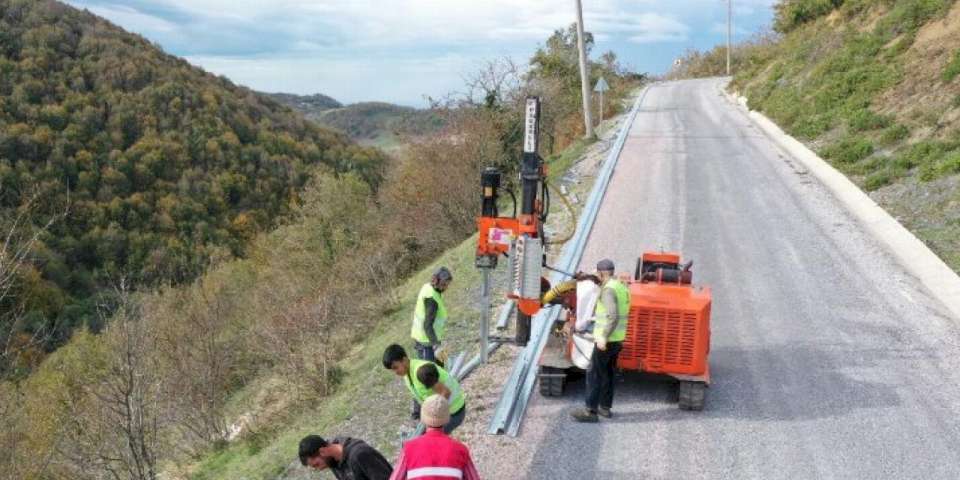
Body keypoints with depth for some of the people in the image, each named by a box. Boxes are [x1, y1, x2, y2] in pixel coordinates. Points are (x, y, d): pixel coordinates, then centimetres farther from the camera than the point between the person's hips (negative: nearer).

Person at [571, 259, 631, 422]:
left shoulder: (608, 289, -18)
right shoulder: (623, 288, 11)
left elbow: (613, 316, -27)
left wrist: (603, 338, -24)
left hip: (606, 341, -9)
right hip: (618, 340, 9)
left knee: (594, 374, -4)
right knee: (607, 373, 18)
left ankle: (591, 411, -3)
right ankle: (605, 407, 25)